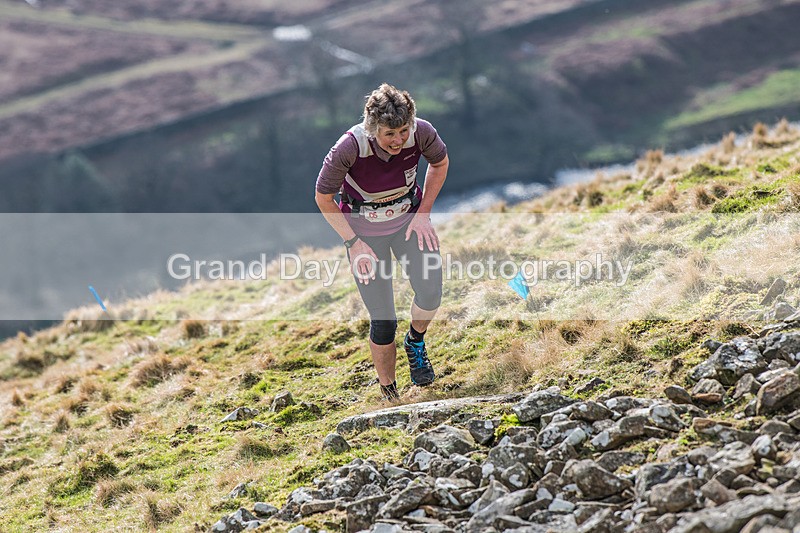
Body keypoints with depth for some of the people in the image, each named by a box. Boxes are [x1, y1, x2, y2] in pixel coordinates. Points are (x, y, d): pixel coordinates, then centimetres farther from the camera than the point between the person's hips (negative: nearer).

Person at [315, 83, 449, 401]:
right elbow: (323, 198, -14)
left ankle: (416, 341, 13)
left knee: (430, 292, -21)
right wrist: (354, 243, -17)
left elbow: (440, 163, 1)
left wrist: (423, 213, -5)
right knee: (383, 323, -7)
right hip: (364, 229, -2)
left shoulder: (421, 133, -23)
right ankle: (389, 394, 16)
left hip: (408, 218, 3)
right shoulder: (349, 147, -31)